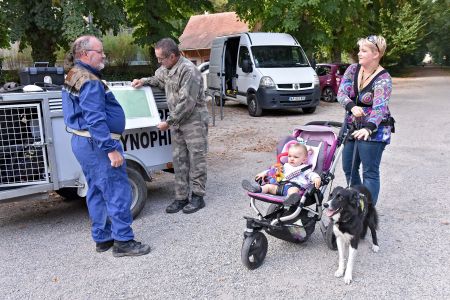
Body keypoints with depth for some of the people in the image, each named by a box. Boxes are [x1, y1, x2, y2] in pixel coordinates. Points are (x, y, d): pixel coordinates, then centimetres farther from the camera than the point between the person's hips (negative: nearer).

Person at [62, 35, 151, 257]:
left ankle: (102, 239, 24)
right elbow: (95, 120, -25)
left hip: (81, 142, 11)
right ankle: (123, 242, 2)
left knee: (97, 193, 16)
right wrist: (111, 148, -25)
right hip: (97, 144, -11)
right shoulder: (90, 82, -18)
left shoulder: (73, 77, 15)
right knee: (118, 192, -4)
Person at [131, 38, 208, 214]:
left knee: (196, 159, 1)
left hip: (194, 121, -8)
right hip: (177, 122, 8)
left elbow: (187, 103, -23)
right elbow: (158, 79, 30)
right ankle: (181, 197, 18)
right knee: (179, 160, 10)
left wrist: (169, 122, -17)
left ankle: (198, 196, 12)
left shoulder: (189, 71, -21)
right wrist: (144, 81, 10)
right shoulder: (166, 68, 6)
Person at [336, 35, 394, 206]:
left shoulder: (383, 79, -16)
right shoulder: (353, 70, 1)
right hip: (352, 127, 7)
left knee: (370, 172, -3)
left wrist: (368, 128, -45)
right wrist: (352, 107, -29)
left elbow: (379, 107, -28)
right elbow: (342, 93, -8)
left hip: (374, 130, -7)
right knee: (348, 168, 15)